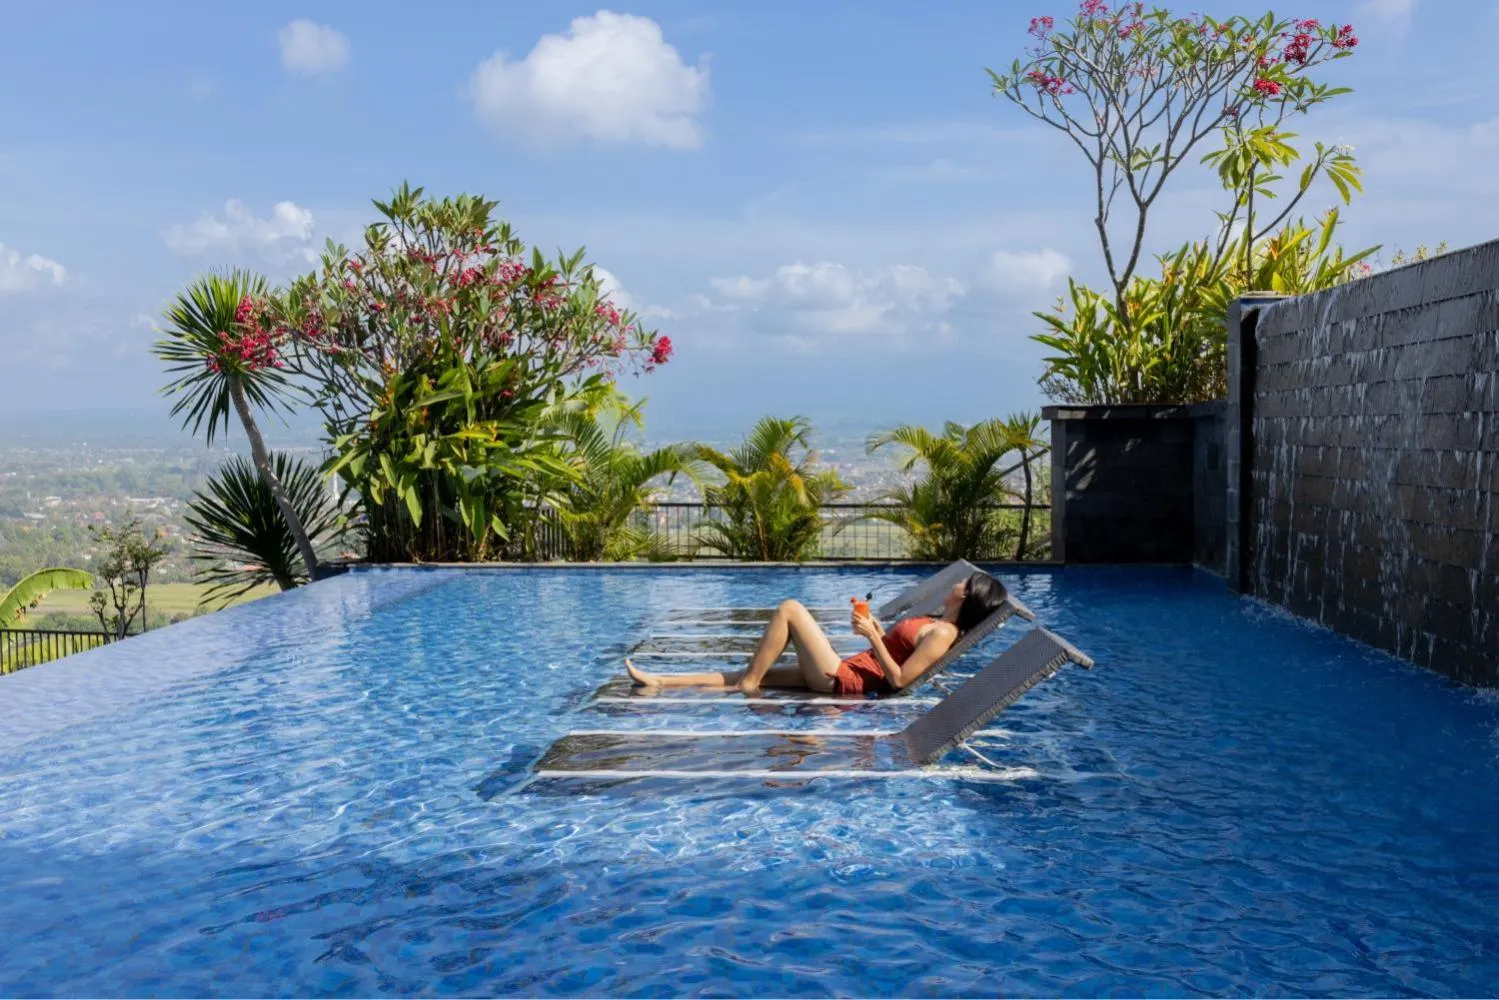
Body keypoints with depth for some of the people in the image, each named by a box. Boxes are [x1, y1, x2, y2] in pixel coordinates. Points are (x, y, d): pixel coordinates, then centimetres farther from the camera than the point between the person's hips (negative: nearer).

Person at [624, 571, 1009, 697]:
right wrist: (879, 630, 13)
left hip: (843, 679, -9)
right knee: (751, 675, 7)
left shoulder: (942, 633, -13)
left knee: (790, 608, -8)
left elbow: (898, 680, -21)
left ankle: (747, 685, -2)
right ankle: (661, 682, 8)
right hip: (844, 674, 9)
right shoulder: (936, 625, 16)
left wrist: (873, 637, -17)